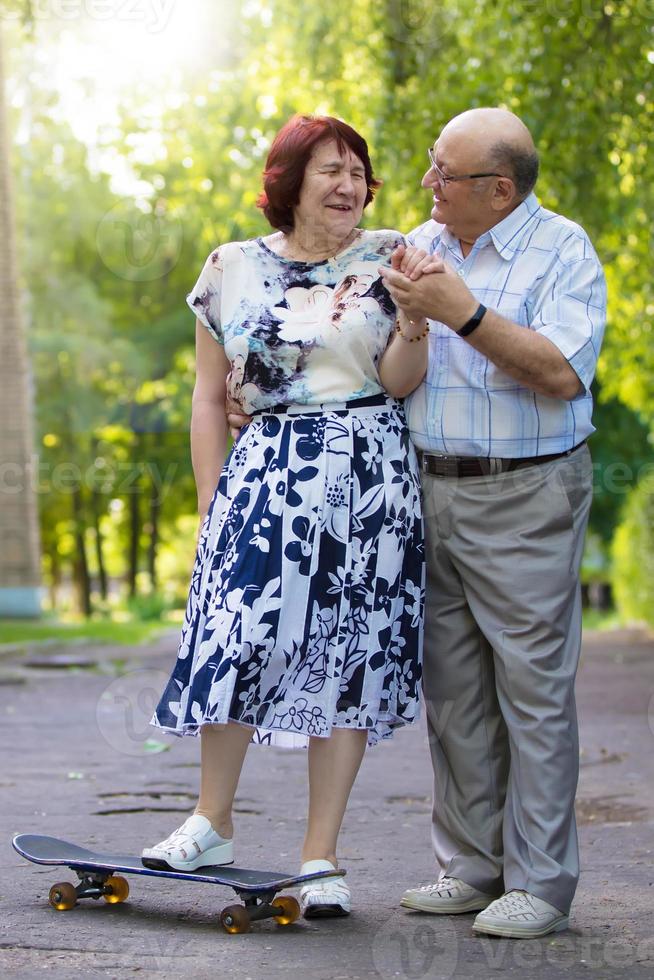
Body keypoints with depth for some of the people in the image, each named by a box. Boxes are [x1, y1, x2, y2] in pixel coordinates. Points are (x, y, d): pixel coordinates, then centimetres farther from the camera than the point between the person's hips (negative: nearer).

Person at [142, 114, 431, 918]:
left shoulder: (387, 259, 5)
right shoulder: (232, 270, 7)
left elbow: (397, 383, -2)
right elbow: (210, 398, 9)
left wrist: (414, 323, -20)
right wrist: (210, 504, 4)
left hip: (372, 475, 0)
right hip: (267, 473, 0)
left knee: (349, 654, 0)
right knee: (238, 635, -7)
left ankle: (321, 857, 9)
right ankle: (211, 824, 15)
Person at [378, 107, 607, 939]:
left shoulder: (562, 249, -6)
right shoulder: (421, 245, 12)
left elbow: (562, 374, -19)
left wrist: (460, 311, -22)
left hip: (523, 501, -6)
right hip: (431, 491, 6)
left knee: (534, 691, -3)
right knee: (452, 691, 9)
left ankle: (539, 884, 4)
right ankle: (471, 869, 19)